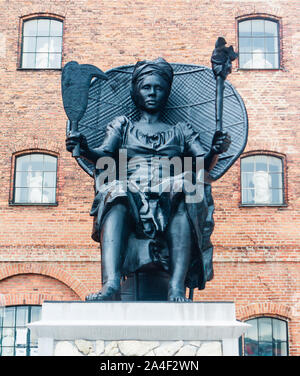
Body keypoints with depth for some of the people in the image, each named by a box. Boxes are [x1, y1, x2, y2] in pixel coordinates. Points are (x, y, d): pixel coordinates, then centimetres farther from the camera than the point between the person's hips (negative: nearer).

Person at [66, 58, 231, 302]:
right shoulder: (123, 126, 27)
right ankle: (111, 281, -51)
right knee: (116, 195, -34)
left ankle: (177, 287, -46)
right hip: (131, 196, 0)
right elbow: (104, 155, 9)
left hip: (170, 201, 0)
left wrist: (215, 151, -11)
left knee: (182, 194, -34)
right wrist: (86, 151, -14)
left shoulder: (181, 131, 27)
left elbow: (203, 162, 12)